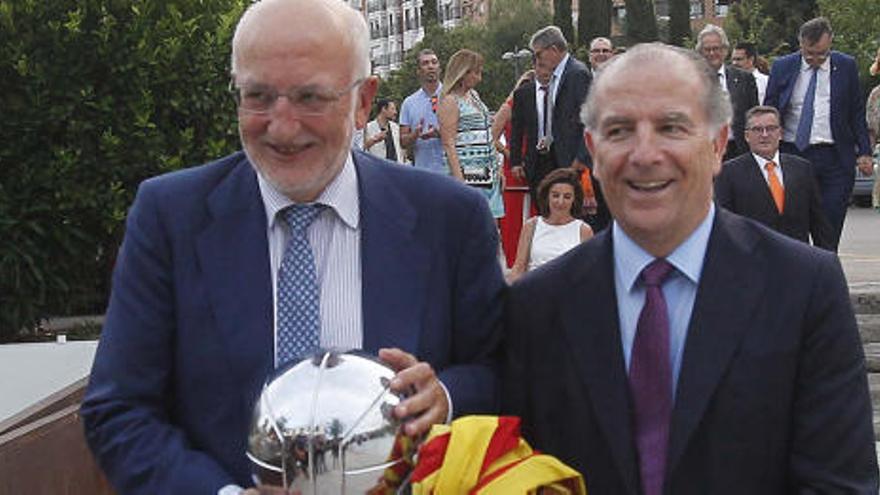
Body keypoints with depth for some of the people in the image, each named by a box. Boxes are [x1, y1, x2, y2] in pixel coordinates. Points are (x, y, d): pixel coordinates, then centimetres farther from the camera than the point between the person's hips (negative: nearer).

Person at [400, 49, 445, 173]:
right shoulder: (409, 102, 11)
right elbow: (403, 141, 9)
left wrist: (440, 134, -19)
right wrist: (415, 135, -13)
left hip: (449, 171, -2)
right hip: (422, 172, 2)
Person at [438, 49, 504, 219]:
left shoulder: (474, 95, 17)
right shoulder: (450, 101, -7)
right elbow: (449, 144, -13)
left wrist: (497, 170, 19)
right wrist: (459, 180, -19)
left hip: (489, 174, 8)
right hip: (468, 175, -8)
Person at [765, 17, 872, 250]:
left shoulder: (846, 66, 4)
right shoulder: (782, 67, 3)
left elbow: (857, 113, 9)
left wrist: (864, 152, 2)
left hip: (835, 159, 0)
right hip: (793, 154, 0)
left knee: (830, 229, -1)